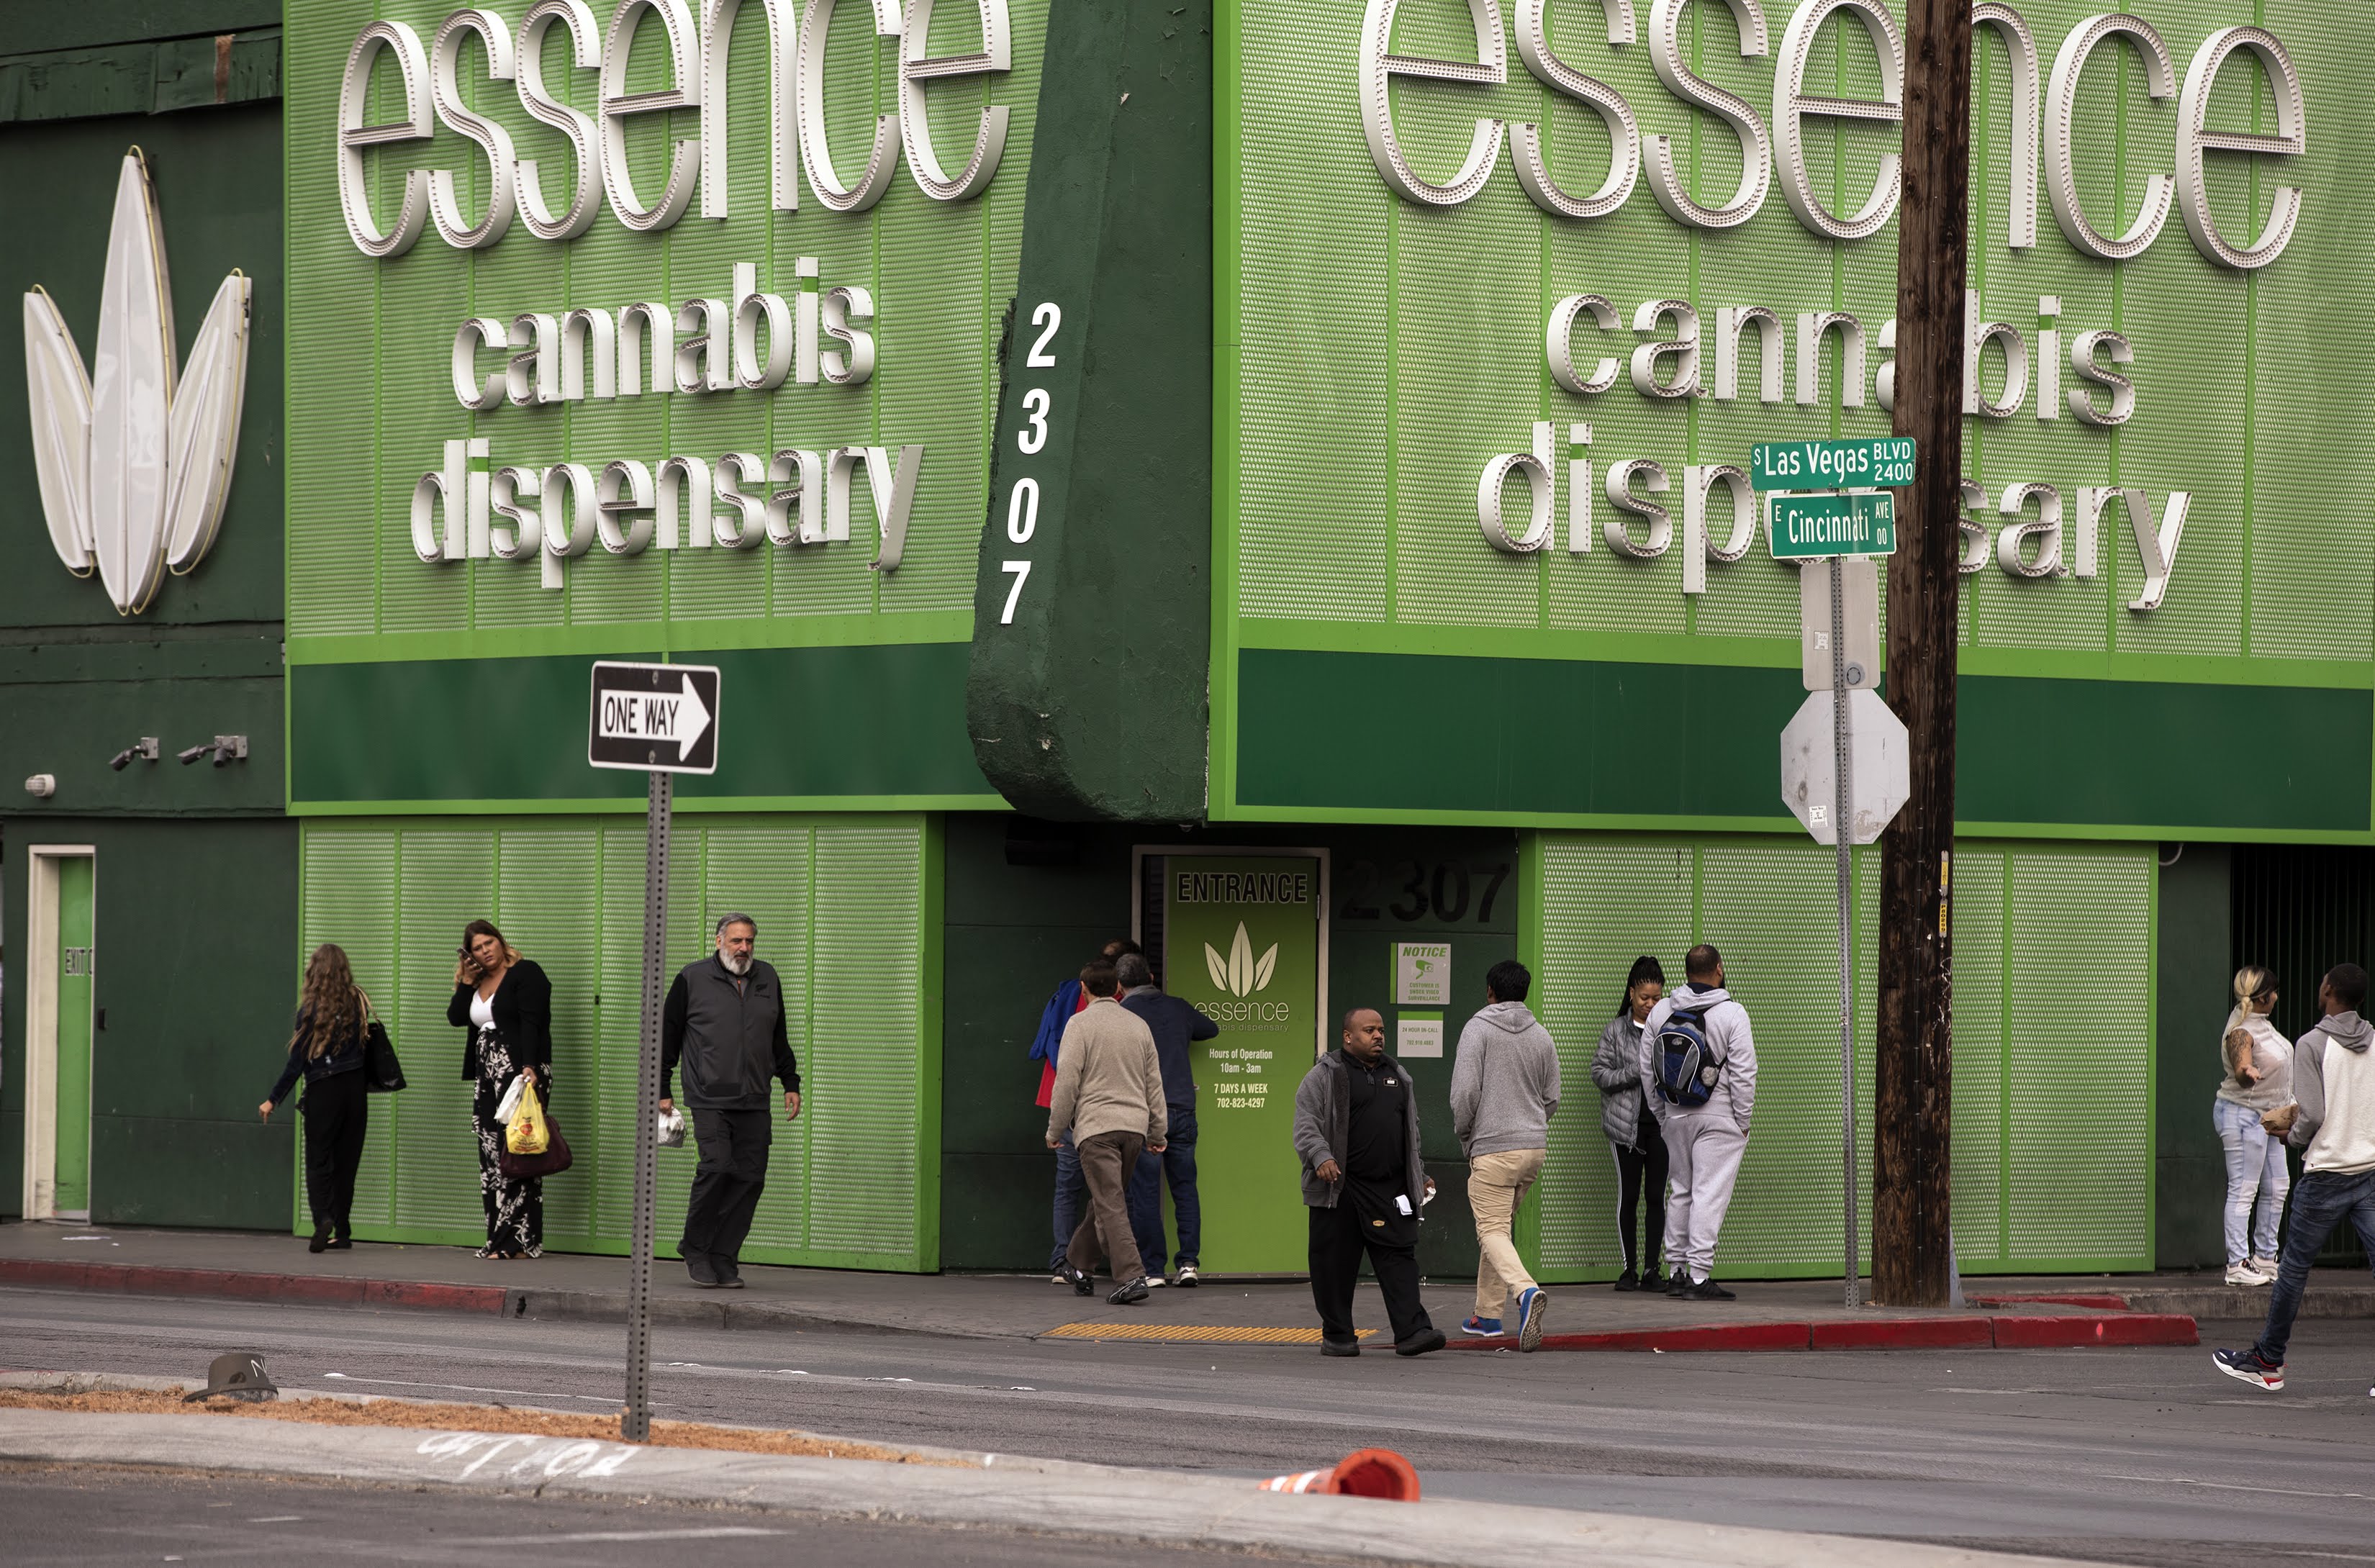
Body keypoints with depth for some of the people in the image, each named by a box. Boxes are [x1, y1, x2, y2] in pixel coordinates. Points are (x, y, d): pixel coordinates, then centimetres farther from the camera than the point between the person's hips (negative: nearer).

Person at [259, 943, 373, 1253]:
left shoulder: (311, 1010, -9)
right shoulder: (359, 1003, 2)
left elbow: (298, 1061, -7)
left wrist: (273, 1099, -1)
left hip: (323, 1092, -4)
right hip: (355, 1089, 4)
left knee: (318, 1162, 1)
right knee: (346, 1162, 11)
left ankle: (323, 1219, -21)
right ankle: (342, 1231, 12)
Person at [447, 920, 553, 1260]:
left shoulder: (525, 974, -3)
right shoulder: (477, 983, 19)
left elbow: (532, 1024, -12)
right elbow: (456, 1017, 12)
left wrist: (529, 1067, -23)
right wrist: (466, 983, 3)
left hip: (521, 1074, -8)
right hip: (488, 1078, 8)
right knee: (491, 1157, 2)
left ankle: (521, 1241, -14)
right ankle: (499, 1240, 2)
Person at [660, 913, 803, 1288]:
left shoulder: (768, 979, 16)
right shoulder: (693, 979, 3)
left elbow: (779, 1039, 26)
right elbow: (668, 1033, 7)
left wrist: (790, 1083, 21)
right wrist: (663, 1090, 4)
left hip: (754, 1103, 4)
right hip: (710, 1099, -4)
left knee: (750, 1177, -3)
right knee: (716, 1166, -18)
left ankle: (724, 1259, 5)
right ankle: (695, 1249, 0)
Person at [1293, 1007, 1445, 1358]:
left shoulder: (1397, 1076, 19)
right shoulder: (1325, 1076, 0)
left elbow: (1410, 1132, 28)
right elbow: (1305, 1124, -8)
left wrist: (1419, 1174, 27)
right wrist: (1321, 1157, -24)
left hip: (1391, 1189, 4)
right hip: (1341, 1190, -4)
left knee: (1399, 1256, -5)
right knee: (1336, 1261, 1)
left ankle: (1411, 1331, -11)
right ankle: (1337, 1336, 10)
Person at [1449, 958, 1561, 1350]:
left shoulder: (1478, 1030, -6)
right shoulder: (1541, 1036, 10)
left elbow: (1465, 1091, -12)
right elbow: (1552, 1100, 12)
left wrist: (1463, 1134, 4)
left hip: (1493, 1148, -6)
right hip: (1535, 1145, 6)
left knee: (1492, 1231, -8)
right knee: (1499, 1226, 20)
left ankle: (1526, 1291, -33)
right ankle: (1488, 1313, 24)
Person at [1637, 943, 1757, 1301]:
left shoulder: (1660, 1012, 5)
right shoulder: (1731, 1013, -10)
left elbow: (1647, 1070, 10)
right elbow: (1743, 1073, -11)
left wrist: (1661, 1115, 19)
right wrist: (1742, 1120, -2)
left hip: (1675, 1118, 5)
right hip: (1719, 1118, -5)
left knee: (1682, 1191, 16)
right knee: (1710, 1194, -5)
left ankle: (1677, 1270, 17)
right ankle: (1699, 1274, -10)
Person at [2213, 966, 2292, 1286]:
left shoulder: (2260, 1023, 10)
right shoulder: (2241, 1032, -20)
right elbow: (2241, 1070, -35)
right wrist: (2248, 1074, -57)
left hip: (2267, 1116, 11)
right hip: (2243, 1115, -11)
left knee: (2277, 1187, 14)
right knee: (2243, 1190, -9)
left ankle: (2264, 1259, 23)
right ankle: (2237, 1266, -8)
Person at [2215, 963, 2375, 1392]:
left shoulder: (2313, 1045, -10)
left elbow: (2312, 1116, -17)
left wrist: (2292, 1135, 5)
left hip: (2326, 1175, -4)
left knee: (2293, 1270, 9)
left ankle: (2267, 1361, 20)